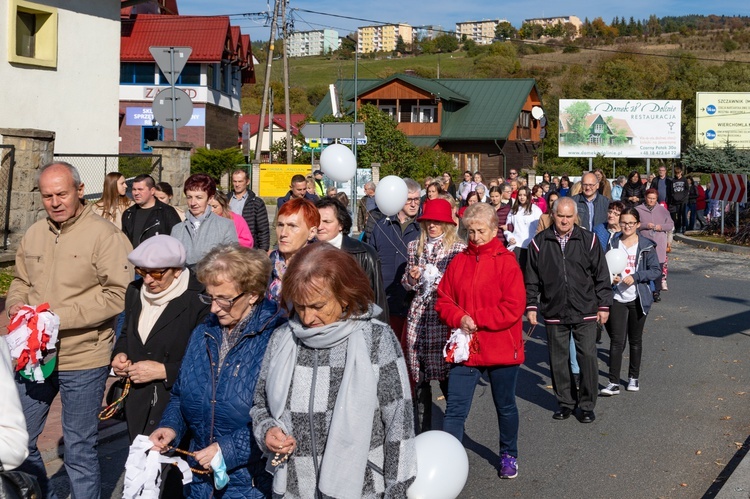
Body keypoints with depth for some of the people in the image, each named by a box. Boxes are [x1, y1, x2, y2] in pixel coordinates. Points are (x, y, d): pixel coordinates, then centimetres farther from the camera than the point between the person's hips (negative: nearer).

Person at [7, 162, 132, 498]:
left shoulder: (105, 236, -12)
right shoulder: (33, 235, 8)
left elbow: (118, 295, -18)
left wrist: (60, 317, -21)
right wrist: (16, 305, -4)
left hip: (82, 360, -6)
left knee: (79, 451, 7)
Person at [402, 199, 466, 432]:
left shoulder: (459, 248, -2)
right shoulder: (414, 247, 13)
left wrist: (441, 283, -14)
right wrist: (411, 278, -2)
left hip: (445, 317, -4)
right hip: (418, 316, 4)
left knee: (446, 374, -3)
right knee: (419, 377, 7)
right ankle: (423, 430, 17)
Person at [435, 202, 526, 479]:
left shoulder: (506, 261, -8)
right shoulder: (459, 261, 4)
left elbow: (513, 307, -14)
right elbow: (443, 300, 5)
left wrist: (475, 318, -15)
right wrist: (459, 319, -14)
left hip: (501, 350, -2)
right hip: (464, 349, 2)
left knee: (505, 407, 17)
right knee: (454, 409, -2)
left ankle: (509, 456, 37)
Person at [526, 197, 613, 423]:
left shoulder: (588, 240, 0)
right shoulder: (540, 242, 2)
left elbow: (601, 275, 4)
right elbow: (531, 279, 8)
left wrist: (603, 305, 2)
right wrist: (531, 306, 4)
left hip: (585, 312, -1)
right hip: (554, 313, 1)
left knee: (588, 358, -1)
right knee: (558, 360, 9)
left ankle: (587, 405, 13)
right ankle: (565, 402, 25)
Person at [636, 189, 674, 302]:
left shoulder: (663, 210, 13)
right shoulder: (638, 210, 6)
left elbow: (671, 224, 13)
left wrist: (661, 227, -6)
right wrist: (645, 225, -13)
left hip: (659, 245, 2)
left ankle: (657, 292, 4)